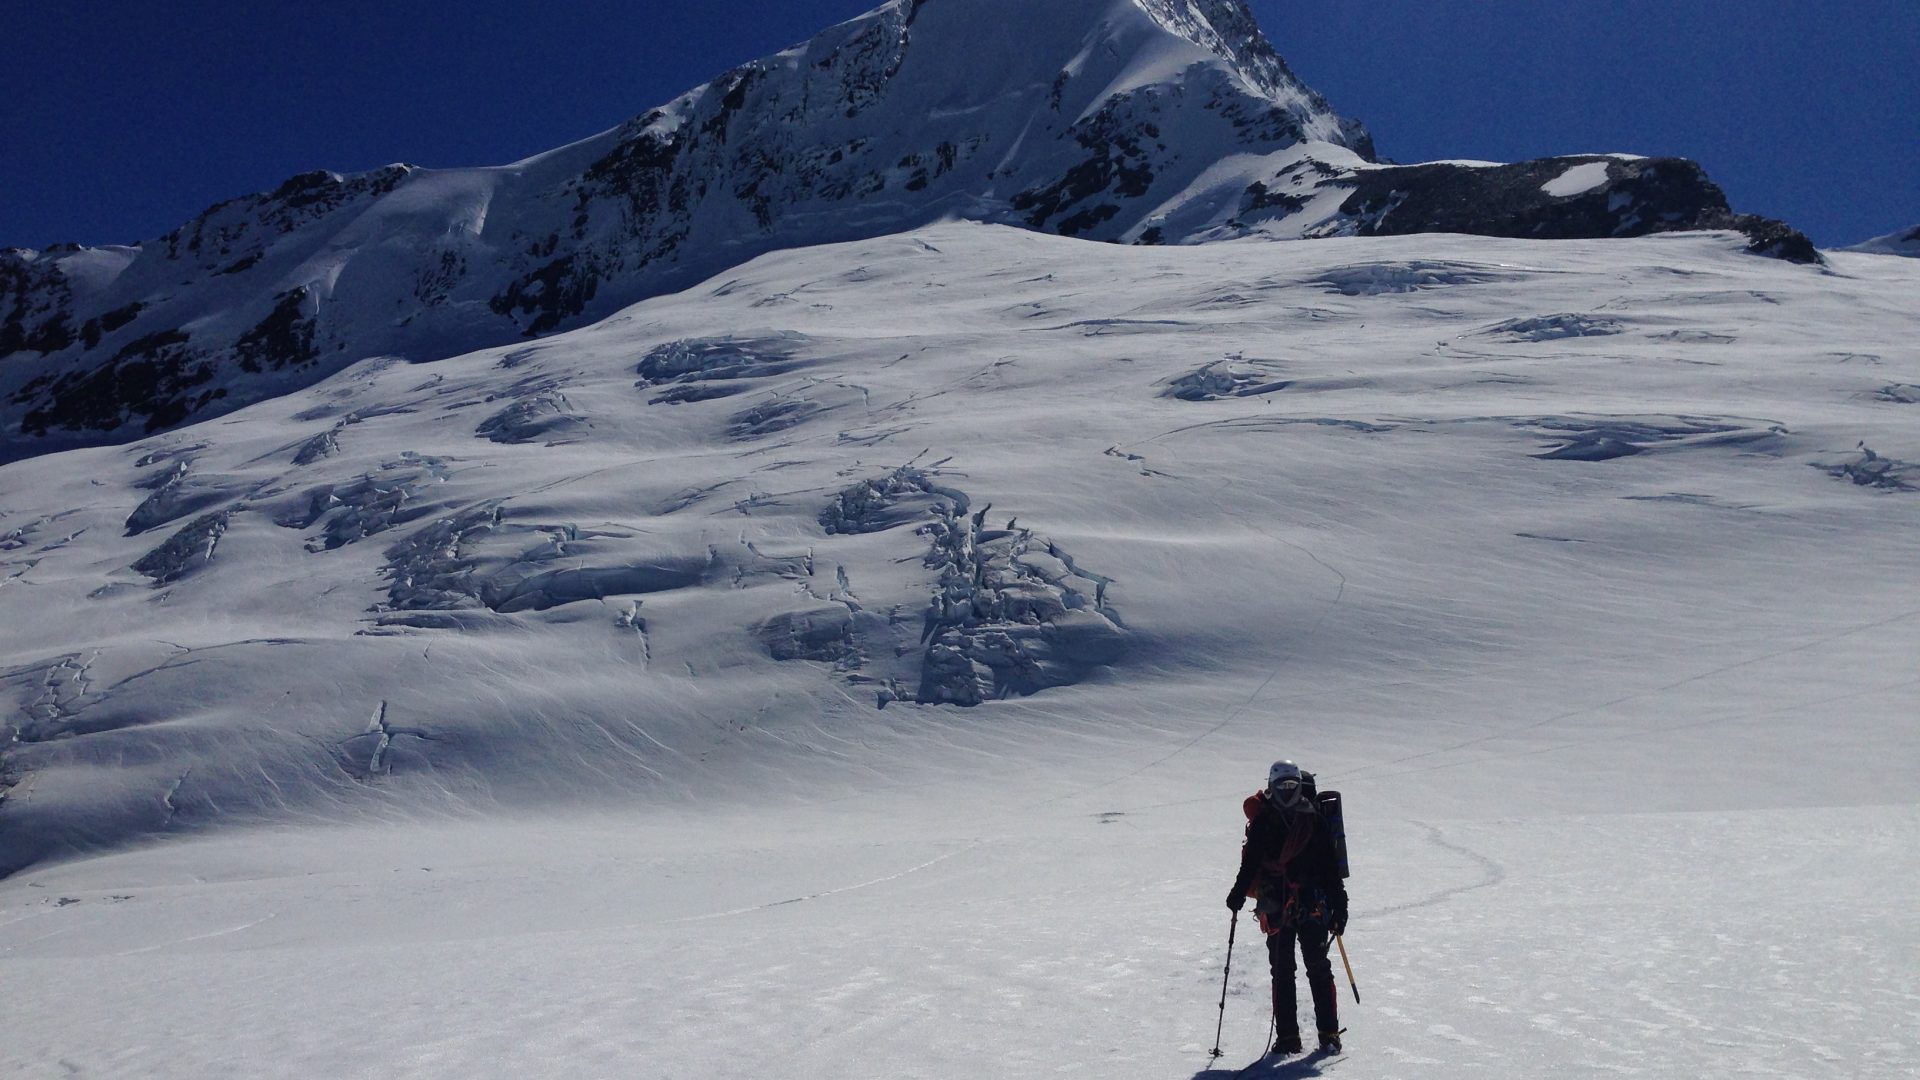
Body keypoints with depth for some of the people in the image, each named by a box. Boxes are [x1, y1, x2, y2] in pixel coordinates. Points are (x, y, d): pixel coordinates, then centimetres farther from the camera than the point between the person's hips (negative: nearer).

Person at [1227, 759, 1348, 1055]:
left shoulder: (1314, 821, 3)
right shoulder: (1262, 823, 4)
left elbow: (1331, 867, 5)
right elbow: (1250, 863, 6)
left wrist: (1339, 905, 1)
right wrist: (1239, 892, -6)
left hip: (1312, 905, -1)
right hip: (1276, 907, 1)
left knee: (1318, 969, 0)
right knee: (1282, 972, 3)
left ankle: (1329, 1033, 6)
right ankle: (1287, 1035, 8)